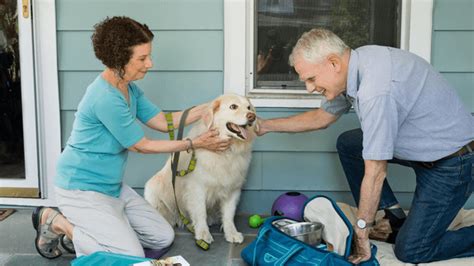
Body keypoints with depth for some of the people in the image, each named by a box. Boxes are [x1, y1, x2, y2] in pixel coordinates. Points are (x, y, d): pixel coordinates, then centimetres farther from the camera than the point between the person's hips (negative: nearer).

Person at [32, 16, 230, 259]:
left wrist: (207, 109, -2)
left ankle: (81, 230, 16)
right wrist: (195, 143, -13)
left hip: (112, 187, 10)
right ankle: (57, 223, 2)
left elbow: (163, 122, 6)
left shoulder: (129, 89, 4)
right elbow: (142, 146, -18)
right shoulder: (105, 98, -26)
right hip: (82, 191, -10)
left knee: (164, 238, 10)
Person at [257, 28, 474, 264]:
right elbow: (322, 117, 13)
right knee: (348, 144, 9)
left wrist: (360, 233, -14)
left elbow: (375, 173, -25)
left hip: (452, 163, -9)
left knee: (409, 252, -9)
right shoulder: (354, 64, -4)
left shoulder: (376, 91, -33)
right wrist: (266, 125, 12)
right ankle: (393, 219, 13)